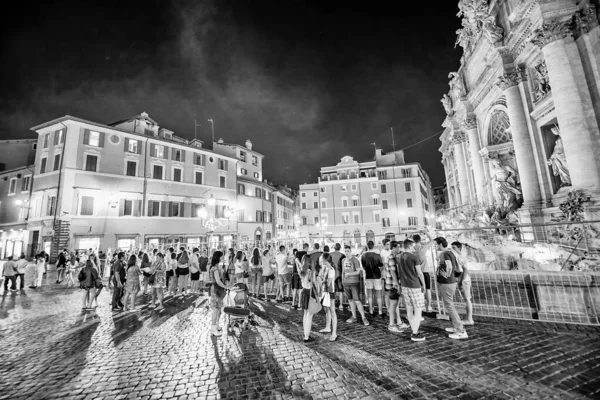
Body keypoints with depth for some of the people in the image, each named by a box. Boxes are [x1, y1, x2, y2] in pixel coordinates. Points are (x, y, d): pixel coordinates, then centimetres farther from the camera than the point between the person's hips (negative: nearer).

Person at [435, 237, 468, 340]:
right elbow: (459, 270, 14)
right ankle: (455, 327, 33)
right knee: (450, 305, 21)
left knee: (449, 307, 0)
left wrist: (447, 275, -22)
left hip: (446, 284, -10)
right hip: (451, 283, 10)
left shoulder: (445, 254, -20)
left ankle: (461, 332, 6)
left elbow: (449, 267, -38)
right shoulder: (450, 253, 9)